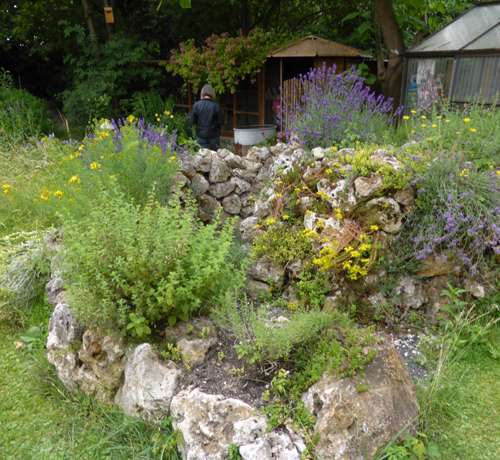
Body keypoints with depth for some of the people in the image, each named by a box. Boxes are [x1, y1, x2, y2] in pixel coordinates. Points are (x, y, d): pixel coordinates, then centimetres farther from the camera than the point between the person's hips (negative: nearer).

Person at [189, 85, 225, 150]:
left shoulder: (196, 105, -10)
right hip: (214, 135, 0)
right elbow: (221, 122, -11)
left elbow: (192, 121, -6)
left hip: (201, 135, 1)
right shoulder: (216, 105, -13)